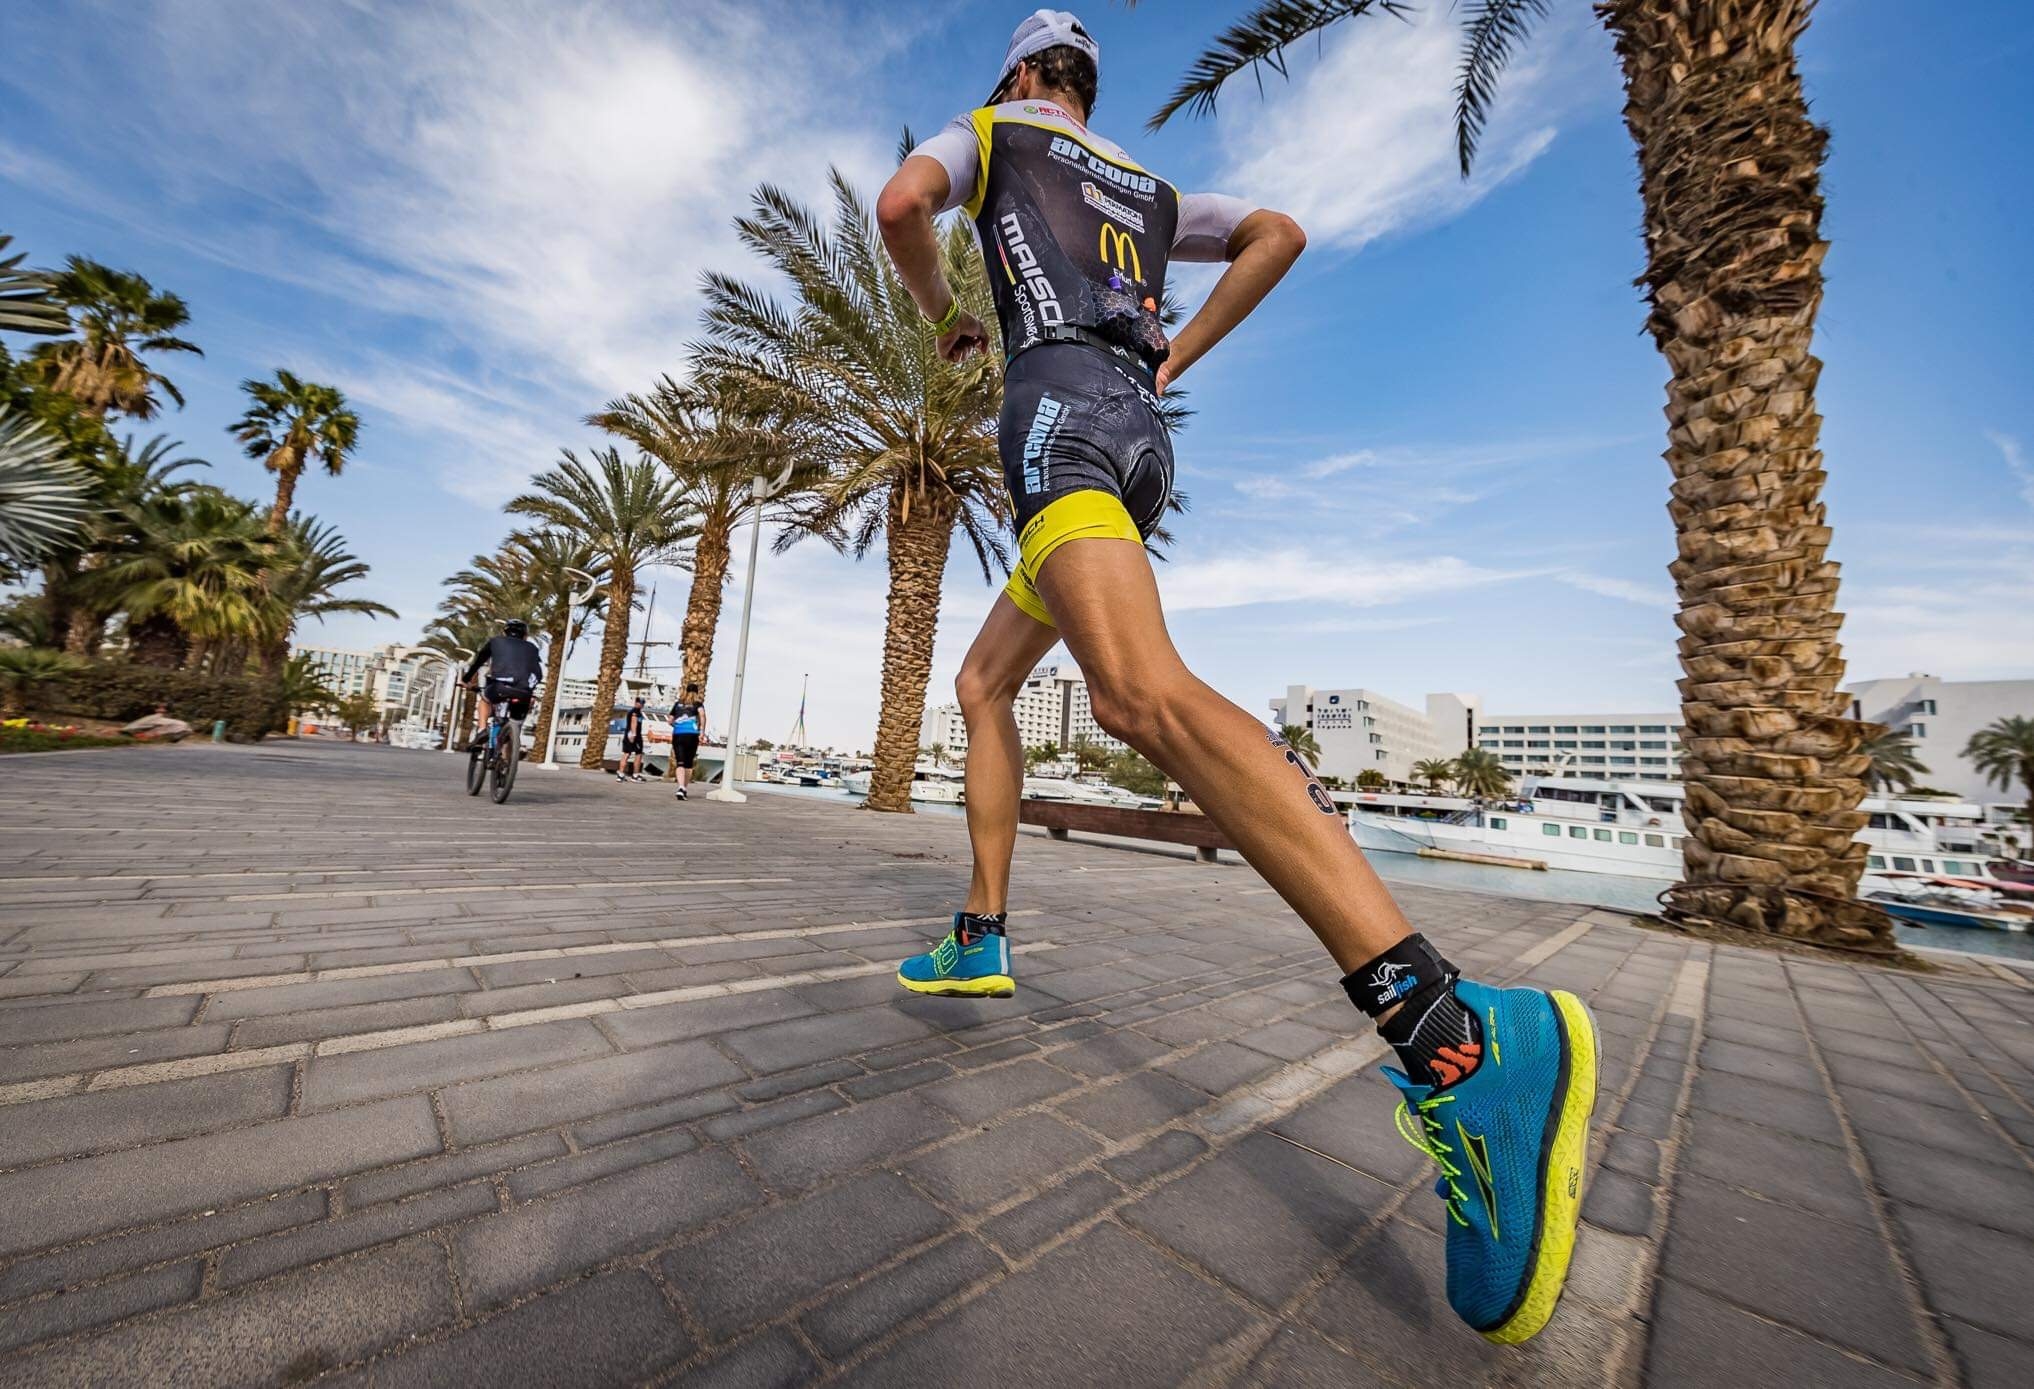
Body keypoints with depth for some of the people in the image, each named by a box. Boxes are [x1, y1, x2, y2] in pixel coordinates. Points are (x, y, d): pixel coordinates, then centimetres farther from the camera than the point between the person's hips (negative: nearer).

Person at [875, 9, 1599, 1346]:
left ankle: (1456, 1034, -43)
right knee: (985, 684, 11)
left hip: (1062, 402, -7)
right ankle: (982, 938, 11)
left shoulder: (994, 129, 24)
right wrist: (1179, 355, 25)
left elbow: (902, 201, 4)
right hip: (1138, 434, 8)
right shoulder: (1148, 189, 37)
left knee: (1141, 691, -32)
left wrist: (946, 315, 22)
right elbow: (1280, 232, 28)